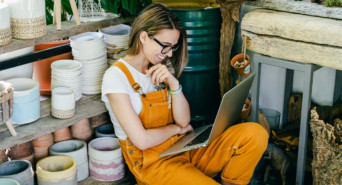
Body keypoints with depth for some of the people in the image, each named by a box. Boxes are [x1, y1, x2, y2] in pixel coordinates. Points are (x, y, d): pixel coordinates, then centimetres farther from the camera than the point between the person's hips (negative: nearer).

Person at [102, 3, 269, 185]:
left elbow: (184, 121, 5)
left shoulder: (163, 69, 12)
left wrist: (174, 84, -11)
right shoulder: (116, 76, -11)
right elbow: (141, 140, -15)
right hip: (152, 161, -7)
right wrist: (176, 128, 2)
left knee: (255, 133, -15)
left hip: (185, 148, 7)